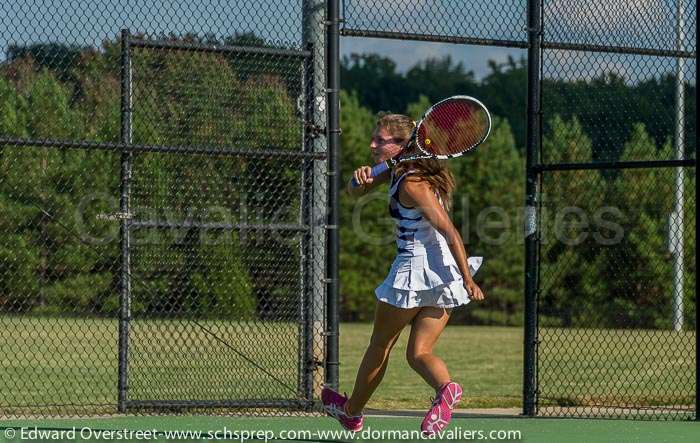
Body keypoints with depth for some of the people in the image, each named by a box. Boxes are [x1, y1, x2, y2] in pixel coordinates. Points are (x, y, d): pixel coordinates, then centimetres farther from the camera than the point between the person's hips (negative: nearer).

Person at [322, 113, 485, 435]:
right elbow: (354, 192, 12)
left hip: (415, 270, -9)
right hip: (443, 274, 9)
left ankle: (352, 411, 31)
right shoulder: (396, 171, 10)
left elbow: (450, 232, -21)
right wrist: (361, 179, -13)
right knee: (419, 353, 4)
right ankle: (446, 387, -27)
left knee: (380, 345, 13)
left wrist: (468, 279, -23)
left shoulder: (412, 184, -18)